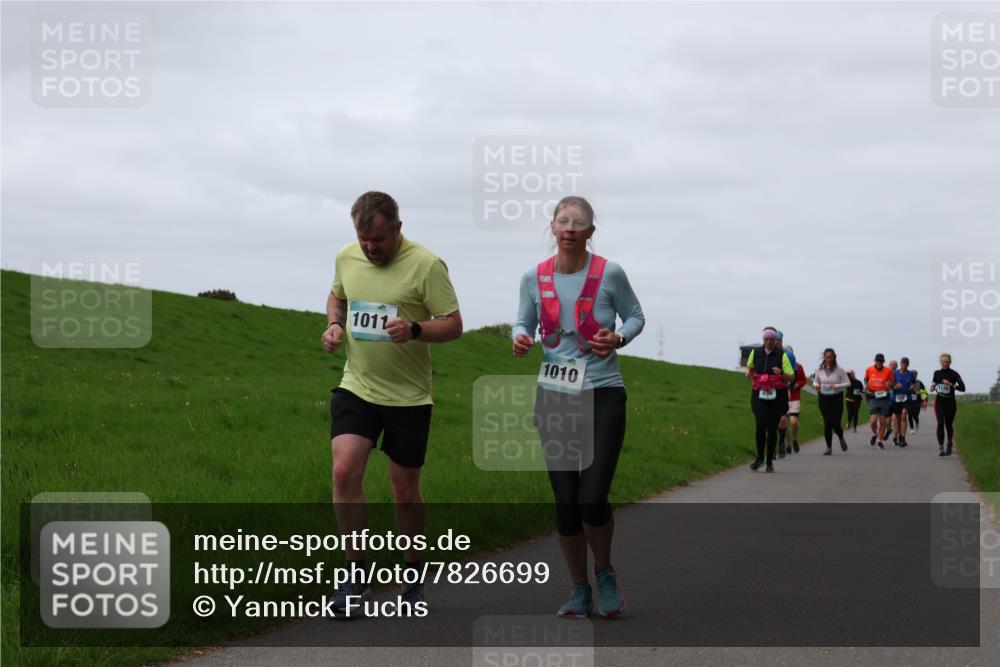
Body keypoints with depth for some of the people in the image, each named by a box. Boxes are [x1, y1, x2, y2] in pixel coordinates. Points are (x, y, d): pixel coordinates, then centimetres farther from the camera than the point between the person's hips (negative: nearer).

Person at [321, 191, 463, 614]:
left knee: (405, 489, 7)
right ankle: (356, 574, -3)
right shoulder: (346, 258, 3)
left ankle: (413, 577, 25)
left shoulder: (426, 265, -12)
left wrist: (414, 330, -30)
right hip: (356, 387, 3)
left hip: (408, 396, -3)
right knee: (344, 471, -15)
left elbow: (453, 325, -11)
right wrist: (334, 325, 2)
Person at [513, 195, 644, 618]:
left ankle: (605, 572, 18)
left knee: (592, 499, -11)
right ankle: (580, 590, 20)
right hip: (554, 395, 2)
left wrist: (617, 338, -14)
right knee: (565, 501, 2)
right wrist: (521, 339, -11)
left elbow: (635, 316, 6)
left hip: (603, 395, -2)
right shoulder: (534, 278, -1)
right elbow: (524, 322, 12)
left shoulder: (609, 274, -7)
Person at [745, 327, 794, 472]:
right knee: (761, 424, -18)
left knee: (772, 428, 1)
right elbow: (749, 367, 25)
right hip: (759, 395, 1)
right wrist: (749, 372, 2)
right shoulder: (755, 352, 7)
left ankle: (769, 462, 14)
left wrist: (781, 373, -22)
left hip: (777, 395, -1)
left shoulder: (782, 355, 0)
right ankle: (760, 457, -2)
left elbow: (792, 376, -2)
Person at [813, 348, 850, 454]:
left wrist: (836, 386, -19)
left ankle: (841, 439, 30)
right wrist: (816, 385, -10)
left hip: (837, 398, -2)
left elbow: (848, 383, -3)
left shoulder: (839, 370, -6)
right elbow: (815, 381, 14)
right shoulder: (819, 370, 2)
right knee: (827, 423, -5)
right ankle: (829, 447, 6)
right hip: (824, 398, 2)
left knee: (836, 423, -5)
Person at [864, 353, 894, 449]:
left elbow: (892, 385, 7)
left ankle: (880, 441, 21)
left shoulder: (888, 371, -1)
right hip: (873, 397, -1)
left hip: (884, 397, 1)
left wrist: (889, 385, -16)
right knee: (873, 420, -13)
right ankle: (874, 434, 18)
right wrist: (866, 386, 0)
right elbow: (866, 379, 20)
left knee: (883, 421, 5)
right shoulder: (869, 370, 1)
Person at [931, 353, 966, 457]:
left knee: (949, 425, 10)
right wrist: (933, 388, 1)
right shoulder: (937, 373, 5)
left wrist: (951, 385, -25)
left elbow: (962, 388, -13)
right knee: (940, 423, -16)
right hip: (939, 402, 1)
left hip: (950, 402, -1)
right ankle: (940, 447, -16)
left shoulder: (954, 374, -6)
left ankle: (950, 444, 35)